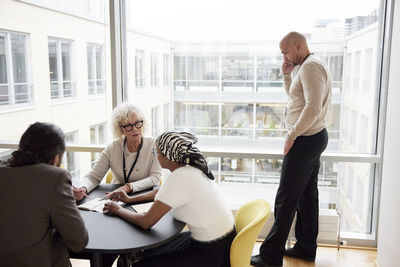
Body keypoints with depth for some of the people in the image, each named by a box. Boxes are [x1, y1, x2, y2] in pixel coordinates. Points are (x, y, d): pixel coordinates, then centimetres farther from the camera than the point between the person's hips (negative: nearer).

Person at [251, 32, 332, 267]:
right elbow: (294, 96, 25)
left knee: (286, 199, -5)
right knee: (307, 195, 16)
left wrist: (292, 135, -19)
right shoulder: (304, 67, 16)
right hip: (314, 138, 11)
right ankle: (306, 248, 28)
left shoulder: (311, 66, -17)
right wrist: (287, 74, 11)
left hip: (306, 140, -11)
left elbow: (313, 108, -26)